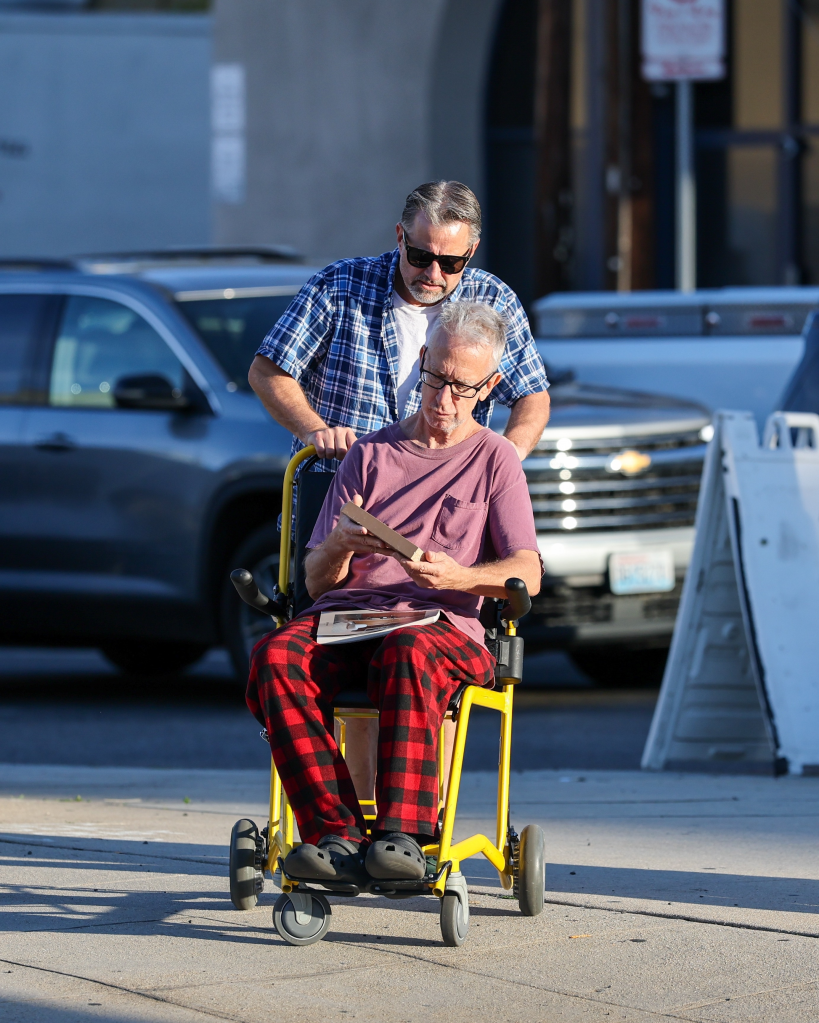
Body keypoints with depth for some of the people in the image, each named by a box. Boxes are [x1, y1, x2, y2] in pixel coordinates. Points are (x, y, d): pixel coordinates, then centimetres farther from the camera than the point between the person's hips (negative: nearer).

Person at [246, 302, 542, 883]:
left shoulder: (494, 459, 16)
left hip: (439, 622, -3)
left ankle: (403, 835, -50)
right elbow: (316, 580, 18)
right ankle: (337, 835, -42)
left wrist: (459, 577, -16)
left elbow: (527, 574, 5)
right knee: (277, 658, -33)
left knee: (408, 656, -42)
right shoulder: (371, 455, 23)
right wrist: (339, 547, -7)